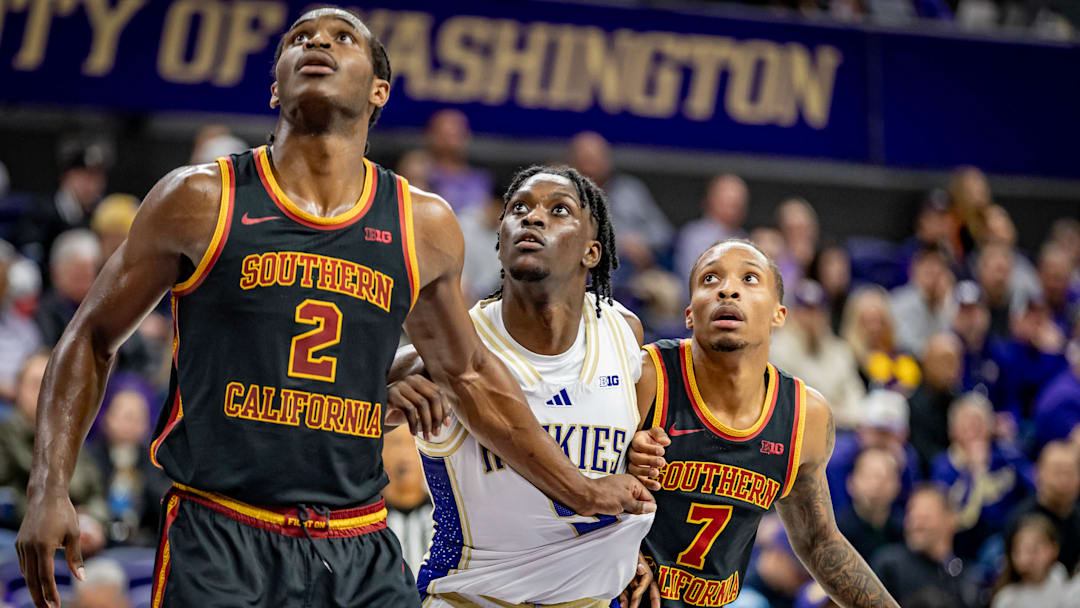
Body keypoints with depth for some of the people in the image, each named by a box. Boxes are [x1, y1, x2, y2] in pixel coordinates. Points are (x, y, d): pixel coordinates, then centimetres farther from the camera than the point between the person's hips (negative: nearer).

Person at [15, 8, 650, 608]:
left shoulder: (424, 227, 9)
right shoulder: (202, 201, 1)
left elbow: (467, 372, 25)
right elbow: (94, 337, 10)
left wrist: (578, 491, 30)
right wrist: (51, 491, -1)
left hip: (361, 553, 3)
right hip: (221, 544, -3)